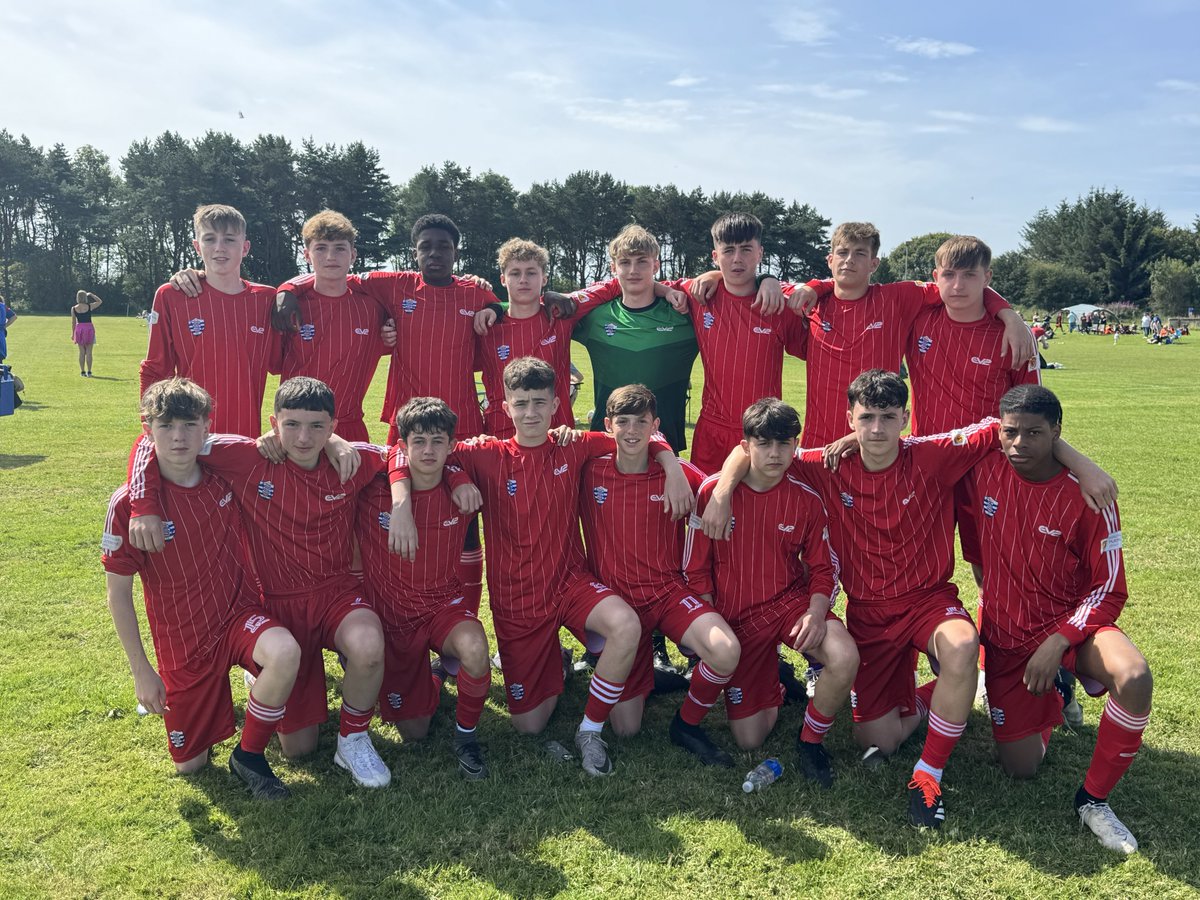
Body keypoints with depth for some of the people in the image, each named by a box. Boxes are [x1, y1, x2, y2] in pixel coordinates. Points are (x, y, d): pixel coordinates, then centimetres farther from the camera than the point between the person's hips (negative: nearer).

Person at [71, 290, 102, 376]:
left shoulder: (73, 308, -1)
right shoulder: (89, 306, -6)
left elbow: (73, 322, 4)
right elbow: (100, 301, 11)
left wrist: (72, 333, 11)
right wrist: (91, 295, 14)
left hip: (79, 329, 2)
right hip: (89, 328, -2)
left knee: (82, 352, 8)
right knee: (88, 352, 2)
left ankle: (82, 372, 8)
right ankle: (89, 372, 1)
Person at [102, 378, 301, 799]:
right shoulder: (128, 504, -16)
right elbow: (118, 593, -7)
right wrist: (141, 670, -5)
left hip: (240, 613, 1)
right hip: (183, 642, -1)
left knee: (285, 654, -35)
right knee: (189, 764, 8)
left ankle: (248, 755, -8)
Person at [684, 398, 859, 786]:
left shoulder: (806, 500, -6)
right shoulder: (714, 491, -10)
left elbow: (823, 569, 2)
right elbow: (697, 568, -3)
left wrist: (816, 611, -17)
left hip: (791, 601, 1)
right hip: (737, 616, 0)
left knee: (845, 658, -32)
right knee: (749, 739, -1)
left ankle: (810, 740, -1)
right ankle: (772, 686, 36)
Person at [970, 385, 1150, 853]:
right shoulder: (985, 468, -9)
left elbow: (1110, 588, -10)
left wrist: (1057, 642, -21)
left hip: (1072, 621, -2)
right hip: (1005, 634, 2)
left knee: (1134, 677, -35)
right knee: (1020, 767, 1)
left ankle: (1093, 798, -12)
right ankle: (1046, 700, 36)